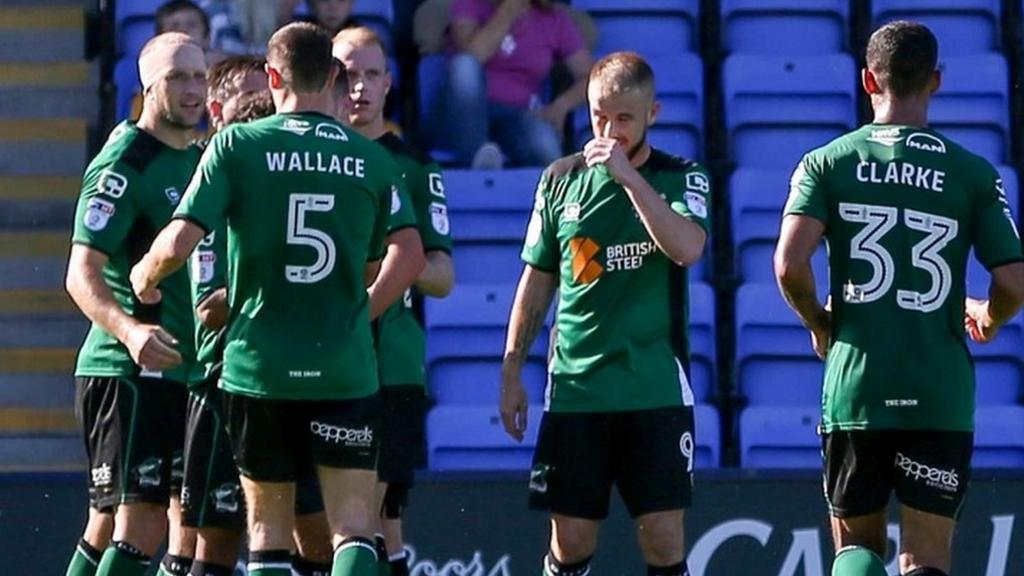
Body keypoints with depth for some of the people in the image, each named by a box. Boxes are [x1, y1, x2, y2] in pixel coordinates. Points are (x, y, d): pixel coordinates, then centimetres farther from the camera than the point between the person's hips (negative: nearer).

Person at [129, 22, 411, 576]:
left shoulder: (236, 145, -5)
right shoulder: (374, 162, 2)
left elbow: (178, 244, -12)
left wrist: (144, 274, 10)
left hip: (257, 365, 0)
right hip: (344, 369, 0)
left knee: (268, 528, 11)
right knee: (353, 526, 0)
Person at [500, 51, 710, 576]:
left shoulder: (682, 178, 1)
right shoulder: (562, 179, 9)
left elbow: (688, 248, -19)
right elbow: (537, 282, 15)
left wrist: (628, 174, -21)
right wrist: (511, 371, 11)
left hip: (657, 390, -2)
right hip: (575, 389, 2)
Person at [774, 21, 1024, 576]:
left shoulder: (828, 162, 1)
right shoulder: (974, 174, 1)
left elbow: (789, 265, -12)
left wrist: (818, 322, 9)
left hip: (854, 387, 1)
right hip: (942, 399, -1)